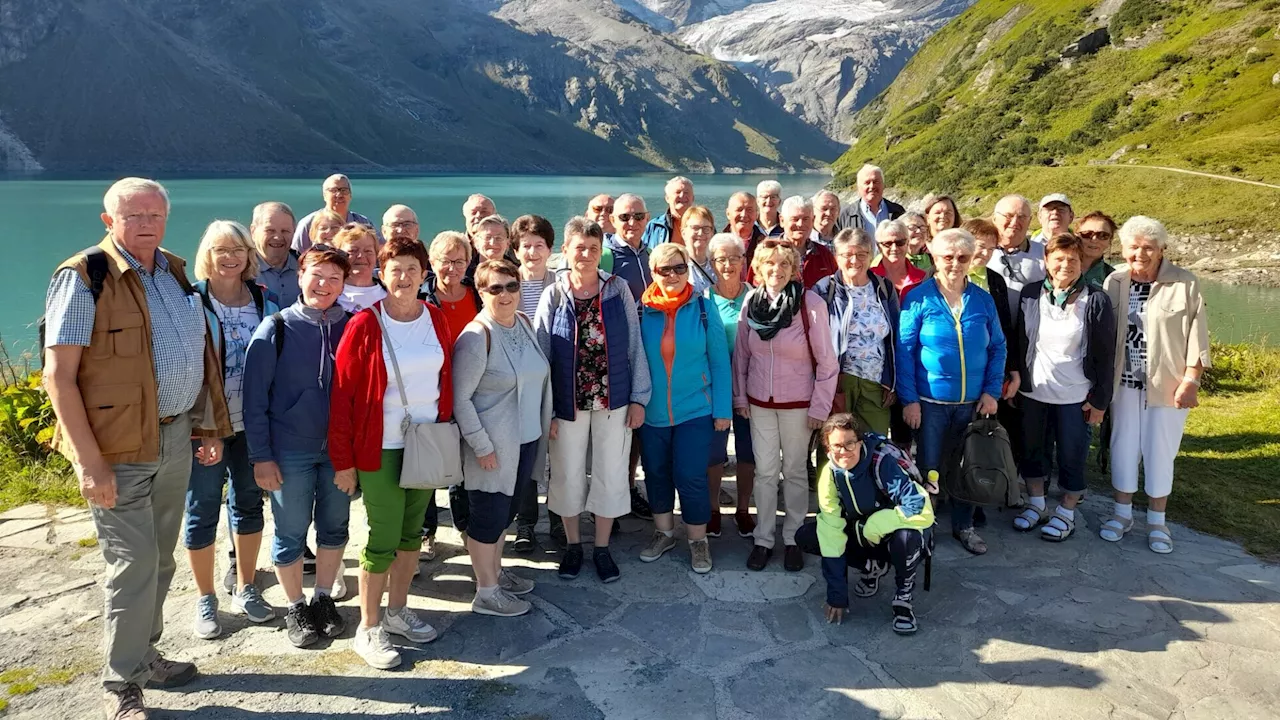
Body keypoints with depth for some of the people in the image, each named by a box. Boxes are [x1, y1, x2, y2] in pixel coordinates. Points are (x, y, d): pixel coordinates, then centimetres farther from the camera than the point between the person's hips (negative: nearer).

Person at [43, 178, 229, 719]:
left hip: (176, 437, 7)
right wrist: (88, 461, -20)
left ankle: (144, 655, 35)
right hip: (120, 448, -6)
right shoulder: (83, 277, -12)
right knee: (133, 566, -1)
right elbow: (58, 376, -15)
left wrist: (209, 427, 13)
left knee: (160, 559, 17)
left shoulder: (175, 271, 9)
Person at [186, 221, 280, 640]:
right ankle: (205, 600, 22)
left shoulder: (266, 302, 5)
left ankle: (246, 589, 30)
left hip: (253, 424, 4)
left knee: (249, 503, 14)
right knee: (202, 511, 6)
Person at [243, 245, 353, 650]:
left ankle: (324, 599, 32)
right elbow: (255, 397, -7)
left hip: (339, 448, 3)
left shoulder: (350, 328, 0)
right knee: (291, 533, 8)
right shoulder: (276, 329, -8)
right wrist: (260, 456, -9)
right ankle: (295, 608, 27)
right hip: (290, 450, -3)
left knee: (334, 526, 14)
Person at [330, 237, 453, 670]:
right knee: (383, 538, -1)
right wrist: (343, 460, -11)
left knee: (412, 530, 16)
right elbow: (342, 394, -11)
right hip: (381, 448, -5)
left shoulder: (436, 319, 2)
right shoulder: (365, 326, -12)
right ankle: (367, 630, 15)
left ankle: (397, 611, 32)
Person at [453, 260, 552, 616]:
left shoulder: (525, 323, 4)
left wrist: (547, 422, 12)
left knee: (506, 509, 21)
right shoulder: (477, 335, -18)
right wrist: (481, 445, -18)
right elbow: (460, 399, -18)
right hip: (493, 446, -7)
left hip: (526, 439, 7)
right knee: (488, 515, 6)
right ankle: (486, 592, 21)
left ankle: (495, 571, 39)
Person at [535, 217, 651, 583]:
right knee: (568, 476, 11)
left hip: (613, 400, 0)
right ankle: (573, 544, 31)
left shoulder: (619, 290, -3)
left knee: (611, 475, 8)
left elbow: (634, 346, 0)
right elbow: (540, 356, -2)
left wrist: (639, 397, -3)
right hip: (568, 403, 0)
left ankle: (602, 548, 26)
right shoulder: (553, 296, -4)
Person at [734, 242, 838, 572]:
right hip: (759, 402, 3)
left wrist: (819, 407, -9)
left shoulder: (812, 304, -14)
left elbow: (827, 362, -10)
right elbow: (741, 354, 7)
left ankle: (793, 539, 23)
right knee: (764, 472, 9)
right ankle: (763, 539, 21)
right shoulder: (751, 302, -2)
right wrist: (740, 396, 7)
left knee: (795, 471, 9)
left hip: (797, 404, -3)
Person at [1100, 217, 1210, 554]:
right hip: (1124, 383, 3)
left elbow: (1196, 336, -7)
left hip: (1168, 384, -3)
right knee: (1123, 447, 10)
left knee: (1160, 451, 5)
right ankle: (1123, 513, 26)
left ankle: (1157, 521, 21)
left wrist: (1191, 380, -10)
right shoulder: (1114, 282, -1)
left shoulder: (1185, 284, -9)